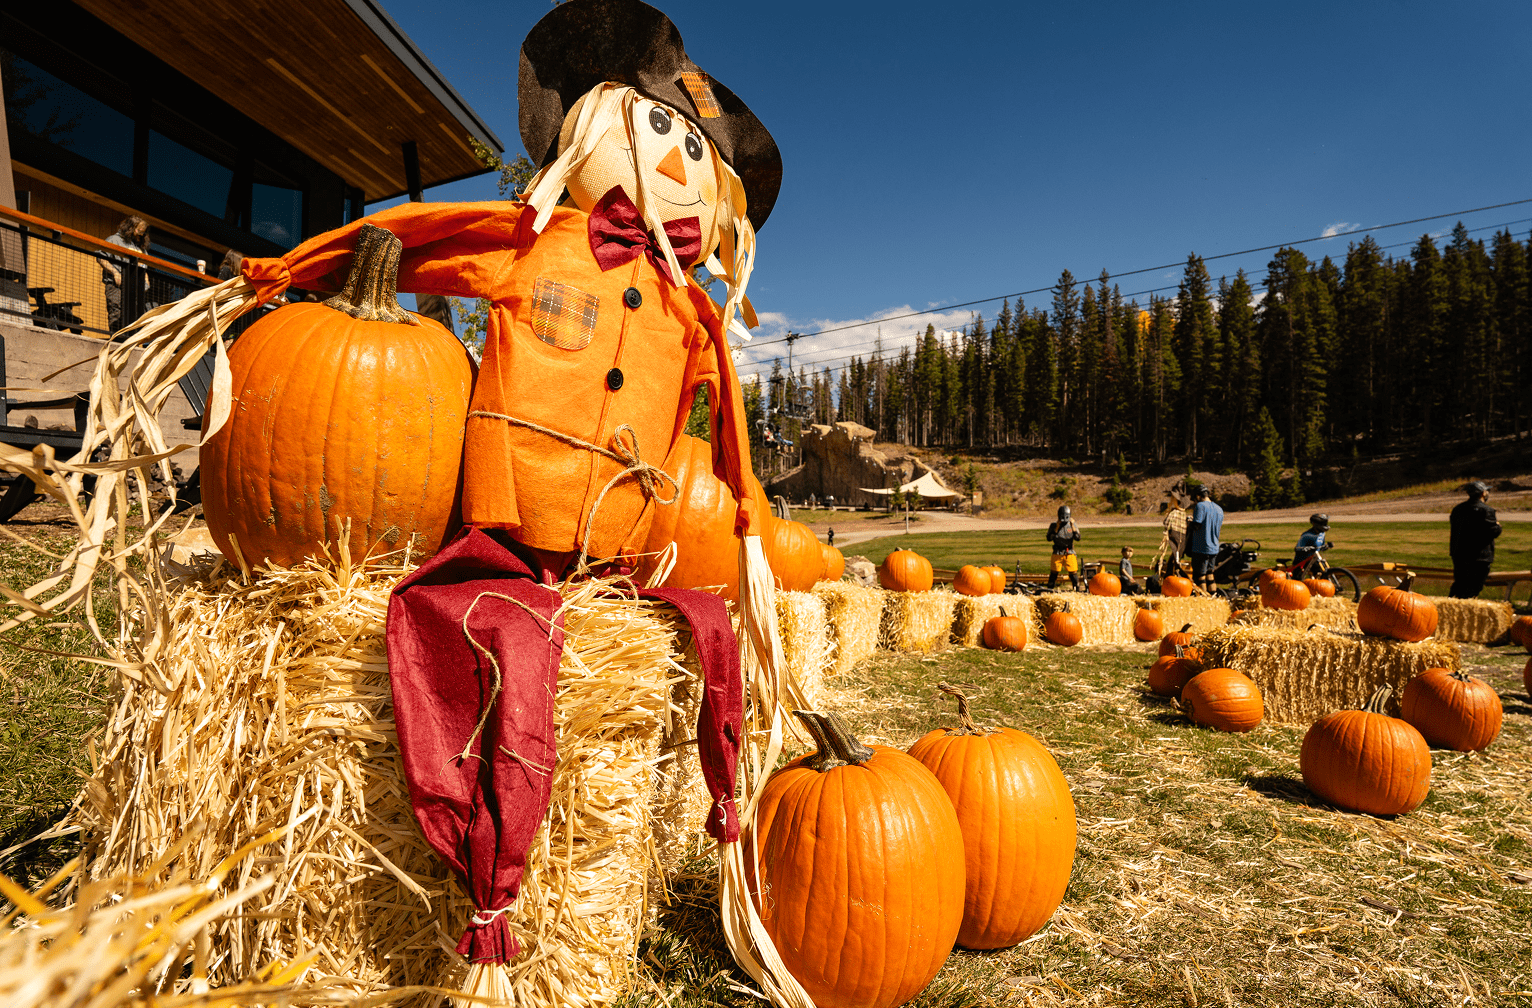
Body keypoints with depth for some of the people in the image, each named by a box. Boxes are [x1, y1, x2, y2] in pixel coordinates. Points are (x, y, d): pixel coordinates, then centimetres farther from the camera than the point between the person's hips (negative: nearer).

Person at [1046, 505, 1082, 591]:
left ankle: (1078, 590, 9)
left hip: (1069, 553, 0)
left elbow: (1078, 538, -7)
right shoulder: (1054, 525, 5)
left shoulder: (1073, 525, 6)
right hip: (1057, 553, 0)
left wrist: (1072, 526, -15)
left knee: (1073, 572, -2)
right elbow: (1049, 538, -7)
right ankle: (1049, 590, 12)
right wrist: (1057, 528, -13)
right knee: (1053, 573, 2)